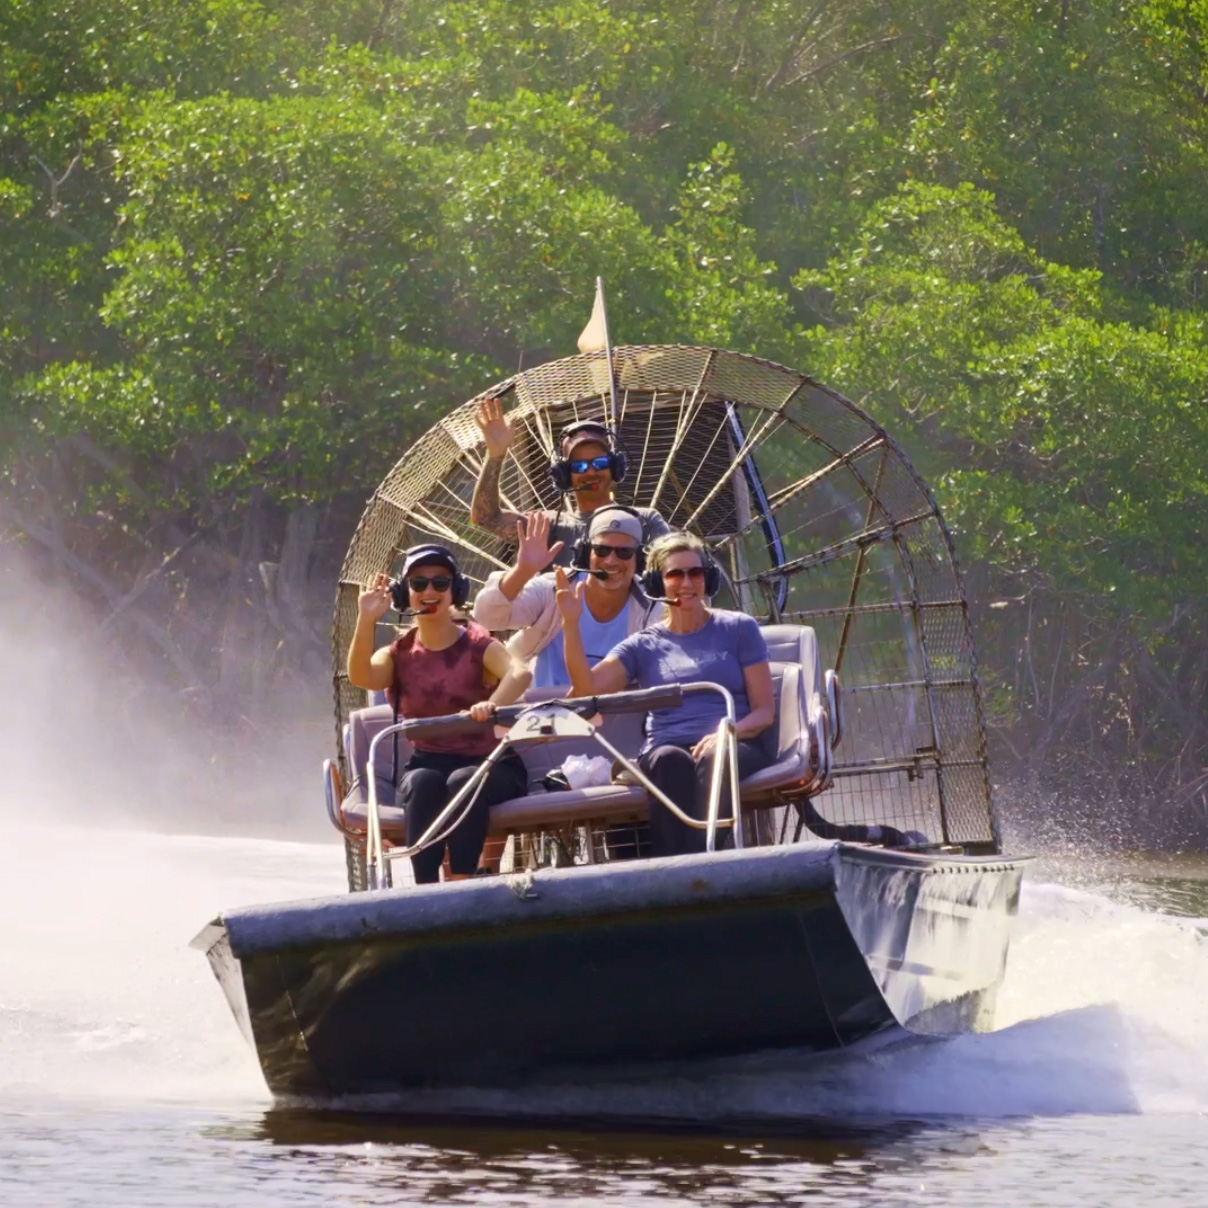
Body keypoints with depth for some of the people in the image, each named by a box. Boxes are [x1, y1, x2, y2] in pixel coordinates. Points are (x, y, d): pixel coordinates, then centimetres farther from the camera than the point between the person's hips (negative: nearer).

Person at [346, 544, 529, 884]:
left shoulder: (478, 646, 0)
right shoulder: (399, 654, 9)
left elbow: (519, 674, -23)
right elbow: (360, 677, -14)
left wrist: (491, 705, -44)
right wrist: (366, 620, -26)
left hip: (490, 767, -2)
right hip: (426, 766, 2)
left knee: (463, 781, -36)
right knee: (424, 782, -33)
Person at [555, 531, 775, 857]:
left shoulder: (739, 629, 16)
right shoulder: (643, 646, 18)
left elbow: (764, 711, 10)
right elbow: (587, 689, 1)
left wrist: (727, 732, -12)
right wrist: (571, 624, -10)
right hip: (665, 755, 1)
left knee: (712, 758, -38)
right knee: (670, 759, -37)